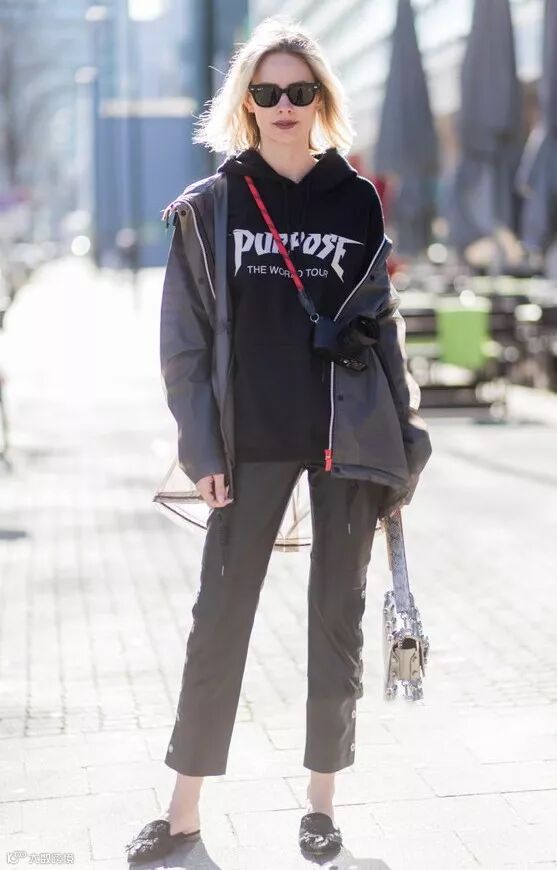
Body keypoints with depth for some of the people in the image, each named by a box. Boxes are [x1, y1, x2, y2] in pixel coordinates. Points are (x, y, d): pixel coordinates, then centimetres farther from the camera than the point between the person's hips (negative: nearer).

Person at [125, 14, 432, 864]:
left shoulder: (356, 202, 4)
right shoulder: (209, 206, 1)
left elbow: (383, 327, 7)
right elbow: (185, 337, 0)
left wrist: (403, 441, 3)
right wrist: (202, 447, -7)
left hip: (347, 438, 1)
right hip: (253, 442, -1)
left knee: (337, 614, 7)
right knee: (219, 617, 2)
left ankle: (321, 799, 20)